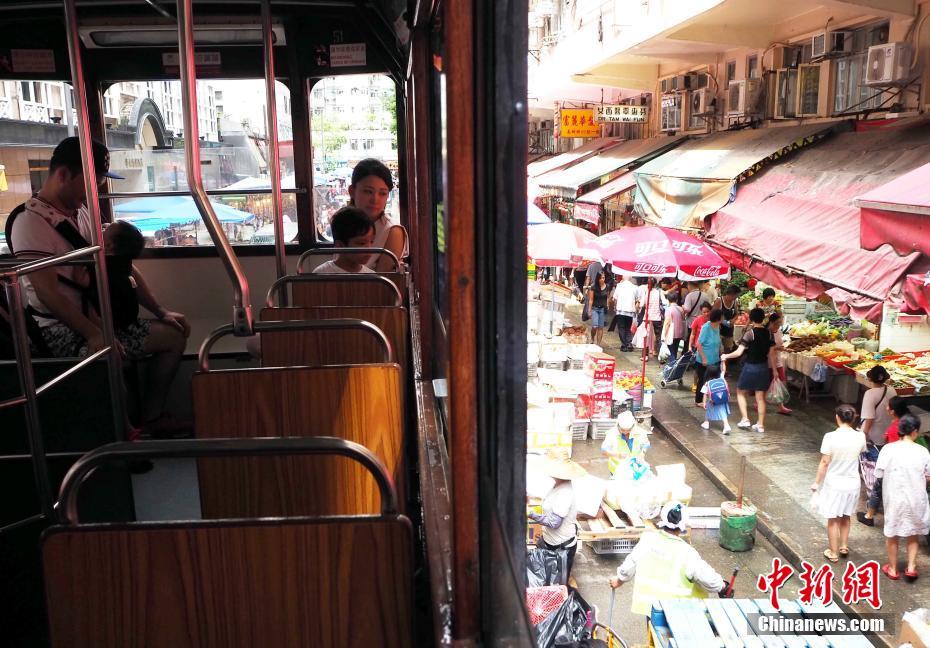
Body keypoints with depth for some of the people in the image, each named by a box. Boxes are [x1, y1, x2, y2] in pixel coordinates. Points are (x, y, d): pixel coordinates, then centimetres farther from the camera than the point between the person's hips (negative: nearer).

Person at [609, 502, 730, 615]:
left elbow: (629, 565, -1)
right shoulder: (686, 552, -21)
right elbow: (709, 580, -18)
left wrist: (619, 580, 17)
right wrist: (722, 588, 3)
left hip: (647, 604, 4)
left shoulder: (647, 538, -11)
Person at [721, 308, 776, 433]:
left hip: (750, 367, -5)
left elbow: (738, 352, -19)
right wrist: (774, 369, 13)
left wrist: (726, 356, -3)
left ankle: (745, 419, 6)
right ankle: (760, 424, 14)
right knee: (760, 397, 11)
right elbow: (771, 353, 4)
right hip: (764, 367, 5)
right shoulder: (768, 333, 0)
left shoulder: (750, 333, -15)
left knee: (741, 392, 14)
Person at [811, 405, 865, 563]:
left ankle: (833, 553, 20)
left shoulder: (830, 437, -21)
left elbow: (824, 462, -16)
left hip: (833, 484, -4)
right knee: (845, 517, 25)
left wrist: (816, 482, -4)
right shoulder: (860, 436, -9)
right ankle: (844, 546, 36)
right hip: (852, 483, 4)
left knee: (833, 519, 11)